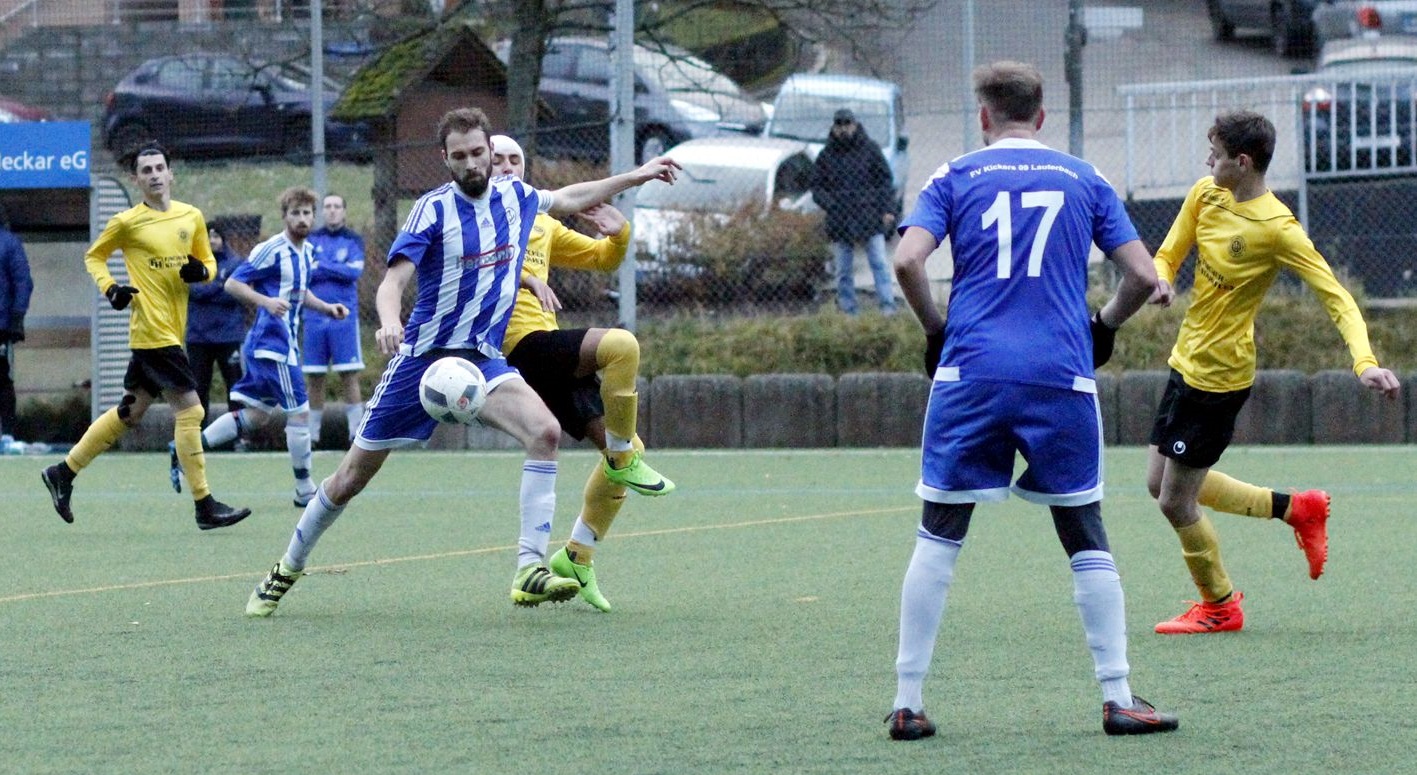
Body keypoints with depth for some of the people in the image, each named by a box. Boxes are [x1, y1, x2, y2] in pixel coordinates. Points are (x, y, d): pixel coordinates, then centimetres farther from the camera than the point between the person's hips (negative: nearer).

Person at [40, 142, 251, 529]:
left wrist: (201, 271, -5)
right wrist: (109, 287, -8)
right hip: (153, 332, -7)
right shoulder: (127, 222, -4)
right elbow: (94, 256, 9)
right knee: (189, 409, -11)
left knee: (130, 412, 14)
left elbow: (208, 261, 19)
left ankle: (63, 472, 26)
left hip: (173, 331, 7)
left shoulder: (191, 217, 9)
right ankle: (205, 506, -7)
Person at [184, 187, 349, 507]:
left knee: (251, 412, 12)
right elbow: (233, 283, -14)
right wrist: (266, 302, -28)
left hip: (284, 345, 9)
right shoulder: (272, 250, -15)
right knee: (299, 412, -5)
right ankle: (305, 491, 4)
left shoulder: (307, 251, 12)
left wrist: (326, 307, 13)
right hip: (272, 345, -9)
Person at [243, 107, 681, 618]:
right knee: (352, 478, 4)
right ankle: (287, 570, 27)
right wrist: (388, 321, -42)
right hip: (422, 356, -3)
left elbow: (569, 198, 26)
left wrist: (636, 177, 28)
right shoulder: (434, 209, -11)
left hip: (483, 357, 3)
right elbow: (393, 280, -21)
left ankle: (530, 571, -27)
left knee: (545, 431, -26)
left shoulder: (515, 197, 5)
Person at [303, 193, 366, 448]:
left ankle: (356, 432, -7)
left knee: (349, 376, -7)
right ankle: (312, 433, 10)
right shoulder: (311, 240, 10)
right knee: (314, 378, 3)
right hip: (314, 318, 2)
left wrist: (321, 267, -8)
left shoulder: (353, 240, 5)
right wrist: (337, 271, -10)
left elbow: (354, 271, -11)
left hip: (344, 315, -2)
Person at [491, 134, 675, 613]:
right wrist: (524, 276, -32)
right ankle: (624, 458, -20)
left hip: (552, 354, 8)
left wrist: (618, 234, 11)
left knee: (624, 452, 4)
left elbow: (602, 259, 34)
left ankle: (575, 558, 14)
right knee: (620, 344, -32)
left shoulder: (542, 226, 26)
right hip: (521, 342, -8)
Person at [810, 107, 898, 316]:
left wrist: (888, 209, -4)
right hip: (840, 221, 2)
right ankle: (848, 312, 11)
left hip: (870, 218, -2)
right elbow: (817, 187, 9)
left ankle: (888, 306, -9)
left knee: (879, 264, -7)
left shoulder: (870, 149, 5)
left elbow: (885, 181, 6)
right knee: (844, 271, 5)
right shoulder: (826, 156, 7)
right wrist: (832, 206, -9)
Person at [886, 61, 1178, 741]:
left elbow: (907, 261, -6)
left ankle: (907, 704, 4)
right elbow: (1143, 276, 8)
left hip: (971, 374, 0)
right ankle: (1118, 698, 5)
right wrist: (1103, 326, 25)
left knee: (938, 539, 6)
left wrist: (935, 330, 10)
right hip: (1063, 377, 1)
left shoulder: (954, 178, 8)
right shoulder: (1084, 180, 12)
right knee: (1086, 538, 10)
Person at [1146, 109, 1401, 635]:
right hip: (1186, 362, 9)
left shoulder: (1277, 228, -21)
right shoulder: (1204, 196, 1)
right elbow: (1168, 255, 10)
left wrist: (1365, 362, -35)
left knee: (1175, 501, -2)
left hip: (1218, 375, -9)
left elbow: (1336, 296, -20)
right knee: (1161, 484, 17)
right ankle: (1294, 509, 26)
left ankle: (1219, 607, 21)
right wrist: (1162, 280, -16)